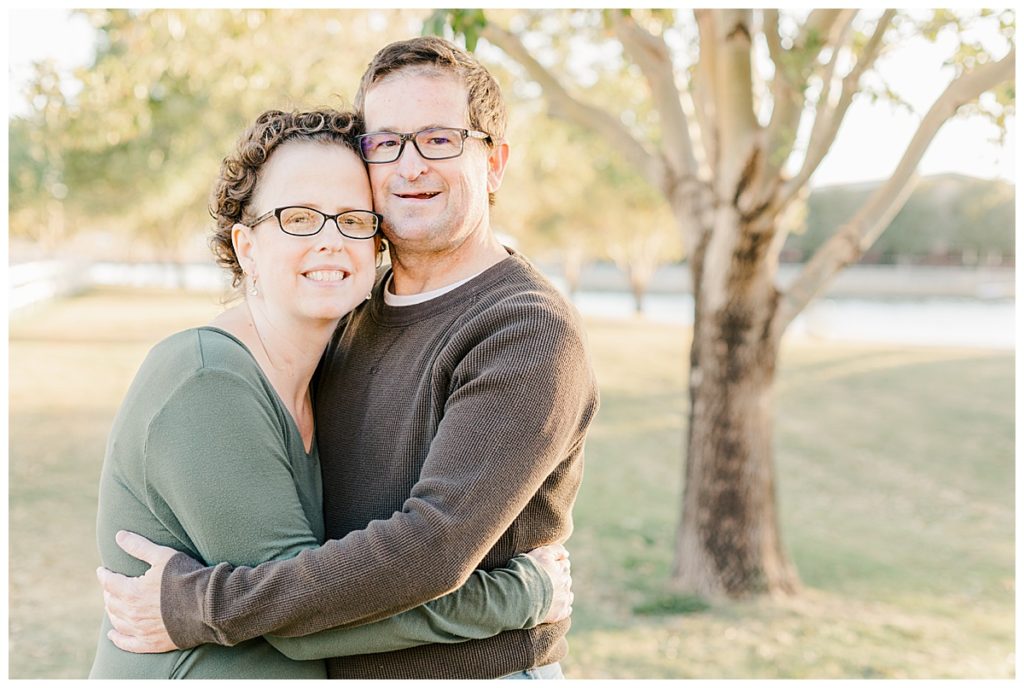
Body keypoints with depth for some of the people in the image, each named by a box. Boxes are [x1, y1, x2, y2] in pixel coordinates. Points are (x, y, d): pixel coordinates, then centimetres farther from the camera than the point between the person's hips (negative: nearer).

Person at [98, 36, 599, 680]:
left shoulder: (533, 335, -19)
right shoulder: (362, 310, 5)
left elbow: (433, 548, -27)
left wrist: (198, 607, -23)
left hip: (476, 668, -6)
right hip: (341, 669, 7)